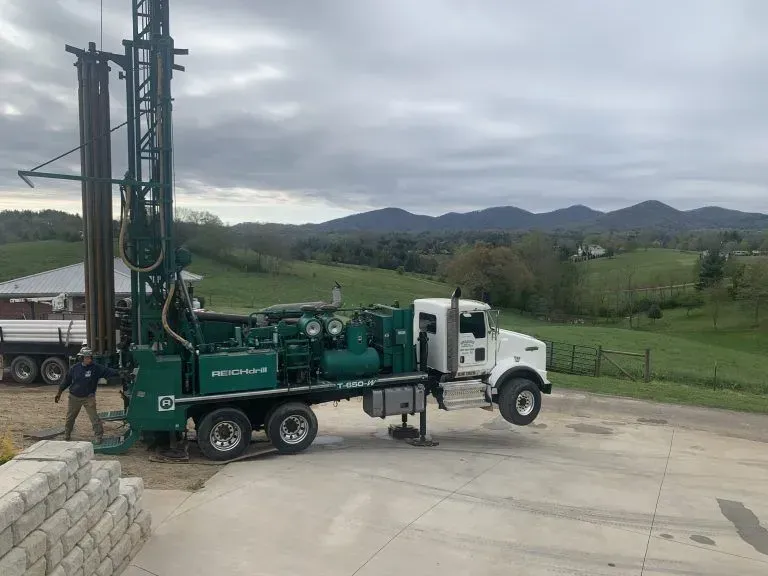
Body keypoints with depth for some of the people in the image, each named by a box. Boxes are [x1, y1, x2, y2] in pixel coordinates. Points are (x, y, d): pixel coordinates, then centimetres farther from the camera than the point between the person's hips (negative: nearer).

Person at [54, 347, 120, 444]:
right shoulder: (75, 368, -3)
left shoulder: (96, 368, -9)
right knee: (70, 417, 15)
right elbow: (67, 380, 8)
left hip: (88, 397, -3)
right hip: (74, 397, 3)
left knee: (94, 417, -11)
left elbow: (107, 371, -21)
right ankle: (67, 435, 35)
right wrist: (59, 393, 12)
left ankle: (99, 436, -4)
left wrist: (118, 373, -37)